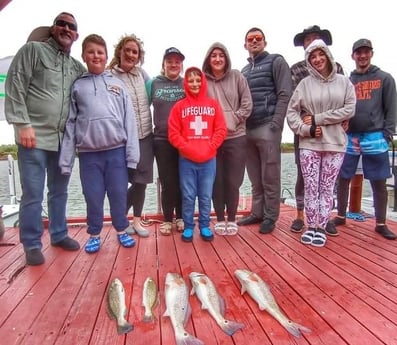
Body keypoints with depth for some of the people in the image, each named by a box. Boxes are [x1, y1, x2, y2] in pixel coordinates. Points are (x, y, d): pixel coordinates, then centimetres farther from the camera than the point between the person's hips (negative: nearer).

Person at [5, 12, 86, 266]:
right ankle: (32, 245, 15)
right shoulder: (33, 50, 2)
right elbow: (15, 87, -5)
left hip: (64, 139, 5)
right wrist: (23, 124, -12)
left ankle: (59, 235, 28)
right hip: (34, 137, -4)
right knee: (33, 195, 1)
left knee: (60, 192, 14)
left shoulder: (77, 67, 15)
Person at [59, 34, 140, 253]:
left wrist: (132, 154, -3)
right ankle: (94, 234, 26)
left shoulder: (118, 85, 8)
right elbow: (70, 123, 5)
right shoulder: (77, 86, 8)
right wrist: (66, 159, 0)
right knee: (93, 197, 8)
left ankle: (122, 231, 26)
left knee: (119, 194, 7)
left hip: (116, 151, 0)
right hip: (88, 154, 0)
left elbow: (129, 120, 3)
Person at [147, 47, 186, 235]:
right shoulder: (153, 83, 6)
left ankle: (181, 217, 20)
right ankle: (167, 219, 17)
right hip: (162, 140, 0)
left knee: (183, 180, 6)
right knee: (167, 181, 3)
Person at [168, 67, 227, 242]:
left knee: (206, 196, 9)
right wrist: (189, 149, -12)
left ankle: (204, 227, 23)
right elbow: (173, 133, -2)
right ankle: (188, 227, 19)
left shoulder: (213, 104, 6)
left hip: (209, 159, 1)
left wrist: (208, 149, -10)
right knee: (188, 196, 5)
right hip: (186, 160, -1)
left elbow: (221, 130, 2)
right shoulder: (179, 106, 2)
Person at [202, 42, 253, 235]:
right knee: (217, 181, 7)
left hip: (236, 137, 0)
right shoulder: (203, 80, 1)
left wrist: (232, 120, -8)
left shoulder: (237, 77, 4)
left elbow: (247, 105, 2)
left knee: (233, 181, 5)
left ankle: (232, 220, 20)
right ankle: (220, 219, 21)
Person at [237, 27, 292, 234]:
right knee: (255, 177, 9)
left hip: (267, 127, -6)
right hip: (248, 129, 6)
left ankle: (270, 217, 8)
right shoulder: (244, 70, 22)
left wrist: (276, 123, -16)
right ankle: (257, 213, 19)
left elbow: (285, 94, -6)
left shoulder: (276, 61, 5)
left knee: (270, 177, -1)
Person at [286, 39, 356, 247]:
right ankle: (311, 227, 15)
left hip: (335, 143, 1)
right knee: (310, 187, 3)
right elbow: (291, 111, 1)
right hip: (309, 144, 0)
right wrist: (306, 129, -13)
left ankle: (321, 228, 16)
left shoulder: (344, 82, 5)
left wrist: (317, 119, -9)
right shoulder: (305, 83, 3)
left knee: (327, 188, 5)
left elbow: (349, 110, -4)